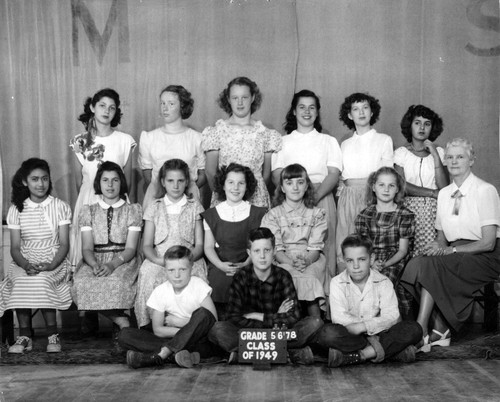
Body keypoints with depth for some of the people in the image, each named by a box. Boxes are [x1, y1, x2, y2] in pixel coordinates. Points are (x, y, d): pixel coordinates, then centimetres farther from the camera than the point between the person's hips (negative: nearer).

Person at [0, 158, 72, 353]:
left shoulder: (60, 207, 3)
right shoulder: (16, 209, 7)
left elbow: (64, 244, -1)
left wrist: (50, 265, -20)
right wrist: (26, 265, -19)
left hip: (54, 262, -1)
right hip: (24, 262, 1)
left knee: (42, 281, -33)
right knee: (20, 281, -32)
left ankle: (53, 334, -19)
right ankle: (24, 336, -19)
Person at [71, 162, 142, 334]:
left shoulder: (133, 210, 9)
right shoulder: (88, 211, 14)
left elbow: (130, 248, -1)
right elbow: (87, 248, 4)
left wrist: (112, 264, -21)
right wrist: (95, 265, -20)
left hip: (123, 261, -2)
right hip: (95, 260, 2)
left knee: (116, 282, -39)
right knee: (81, 281, -33)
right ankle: (121, 321, -22)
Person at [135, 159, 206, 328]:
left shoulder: (194, 207, 13)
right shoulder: (154, 208, 13)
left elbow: (200, 245, 6)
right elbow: (147, 246, 7)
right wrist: (159, 260, -14)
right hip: (158, 260, 1)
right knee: (149, 275, -33)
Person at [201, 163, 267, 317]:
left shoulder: (257, 214, 8)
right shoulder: (211, 215, 11)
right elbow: (208, 247, 8)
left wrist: (245, 264, -13)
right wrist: (221, 265, -9)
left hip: (247, 268, -1)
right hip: (220, 268, 1)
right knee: (219, 282, -20)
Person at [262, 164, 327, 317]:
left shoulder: (317, 214, 11)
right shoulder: (272, 216, 8)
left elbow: (316, 247, 0)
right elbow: (276, 249, -3)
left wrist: (306, 262, -22)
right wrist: (291, 262, -23)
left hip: (311, 261, 1)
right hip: (283, 263, -1)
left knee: (308, 274, -32)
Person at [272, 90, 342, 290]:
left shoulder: (328, 141, 16)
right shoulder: (283, 142, 16)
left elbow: (334, 174, 3)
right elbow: (276, 176, 5)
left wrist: (315, 196, -15)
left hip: (322, 198, 0)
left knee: (323, 243, -8)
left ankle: (325, 292, -3)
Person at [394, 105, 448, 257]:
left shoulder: (439, 152, 9)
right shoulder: (401, 153, 6)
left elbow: (444, 187, -3)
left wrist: (435, 155, -6)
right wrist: (433, 192, -6)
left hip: (434, 210, 1)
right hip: (410, 208, -1)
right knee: (409, 255, -11)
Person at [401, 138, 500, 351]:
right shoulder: (444, 193, 12)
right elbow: (442, 236, 15)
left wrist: (451, 250, -19)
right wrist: (437, 246, -9)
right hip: (456, 256, 6)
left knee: (430, 266, -29)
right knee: (418, 263, -23)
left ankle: (421, 332, -26)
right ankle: (439, 332, -20)